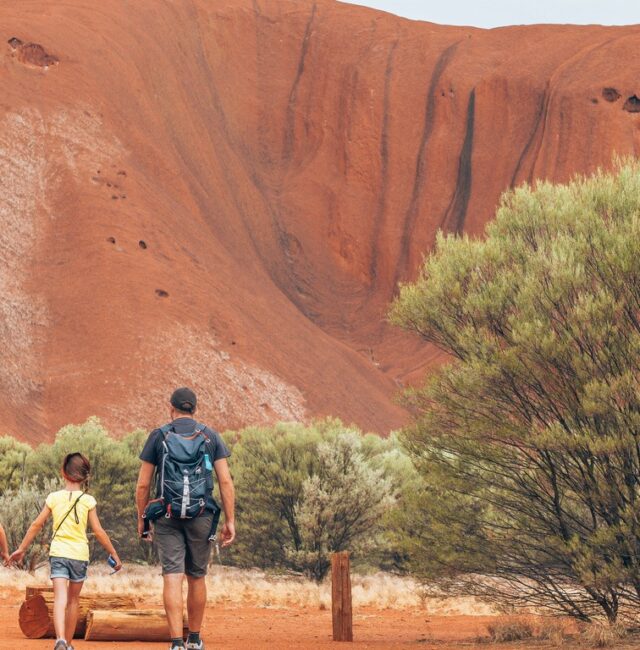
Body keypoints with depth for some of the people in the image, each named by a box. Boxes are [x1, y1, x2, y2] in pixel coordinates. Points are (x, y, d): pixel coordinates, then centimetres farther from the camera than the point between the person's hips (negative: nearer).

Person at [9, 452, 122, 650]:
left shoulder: (54, 498, 2)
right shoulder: (88, 500, 0)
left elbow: (37, 525, 4)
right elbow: (98, 531, -1)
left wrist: (21, 549, 14)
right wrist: (114, 555, 8)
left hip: (58, 553, -1)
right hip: (80, 554, 1)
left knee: (60, 598, -12)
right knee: (73, 600, 17)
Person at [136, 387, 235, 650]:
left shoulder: (158, 436, 2)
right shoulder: (211, 437, 5)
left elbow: (143, 484, 1)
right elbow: (225, 481, -1)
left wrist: (141, 519, 12)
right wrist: (230, 520, 1)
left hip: (168, 518, -1)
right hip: (201, 517, 1)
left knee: (172, 578, -6)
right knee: (196, 578, 15)